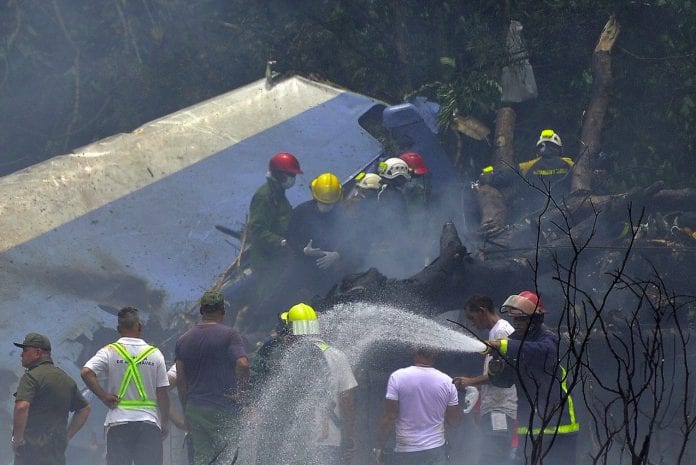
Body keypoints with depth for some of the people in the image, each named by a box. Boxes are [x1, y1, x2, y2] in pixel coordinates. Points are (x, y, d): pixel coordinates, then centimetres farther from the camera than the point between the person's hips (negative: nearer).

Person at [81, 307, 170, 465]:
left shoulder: (109, 352, -2)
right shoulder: (155, 354, 0)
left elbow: (86, 372, -17)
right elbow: (163, 392, 1)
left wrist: (104, 396, -7)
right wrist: (165, 422, 9)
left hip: (118, 420, 0)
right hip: (149, 420, 0)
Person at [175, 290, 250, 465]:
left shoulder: (183, 339, 10)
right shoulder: (229, 335, -5)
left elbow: (180, 380, 9)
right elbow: (242, 364, -21)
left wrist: (186, 411, 14)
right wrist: (241, 392, -7)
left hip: (194, 409, 5)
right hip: (223, 409, -5)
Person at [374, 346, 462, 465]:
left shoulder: (397, 377, -11)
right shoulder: (447, 382, -3)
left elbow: (389, 418, -11)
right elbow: (455, 420, 4)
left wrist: (379, 447, -2)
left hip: (406, 452, -2)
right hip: (436, 450, 2)